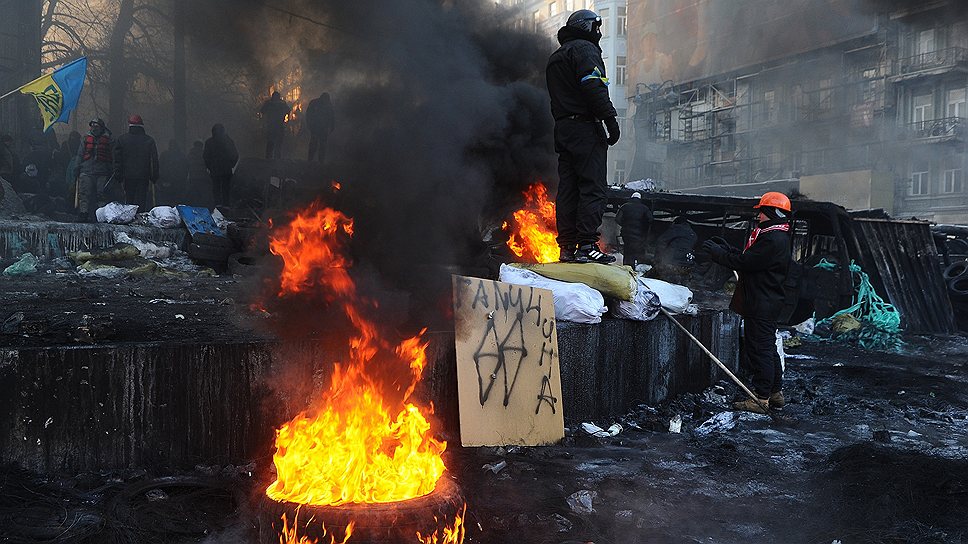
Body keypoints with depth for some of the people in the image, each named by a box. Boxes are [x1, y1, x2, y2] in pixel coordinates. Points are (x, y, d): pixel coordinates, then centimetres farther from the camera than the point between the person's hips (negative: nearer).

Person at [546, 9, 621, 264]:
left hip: (562, 129, 9)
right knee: (593, 187, -10)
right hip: (585, 127, -9)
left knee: (567, 188, 6)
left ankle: (567, 247, 6)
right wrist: (610, 119, -18)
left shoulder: (555, 58, 26)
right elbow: (594, 87, -17)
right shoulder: (585, 49, -3)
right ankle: (586, 246, -15)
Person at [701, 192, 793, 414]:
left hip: (762, 306, -11)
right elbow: (749, 258, 17)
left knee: (760, 349, -6)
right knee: (768, 349, 17)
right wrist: (727, 249, 12)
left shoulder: (772, 239, -19)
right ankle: (775, 394, 27)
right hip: (766, 303, 11)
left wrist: (718, 253, -10)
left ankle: (761, 398, -2)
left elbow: (744, 263, -21)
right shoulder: (777, 237, 16)